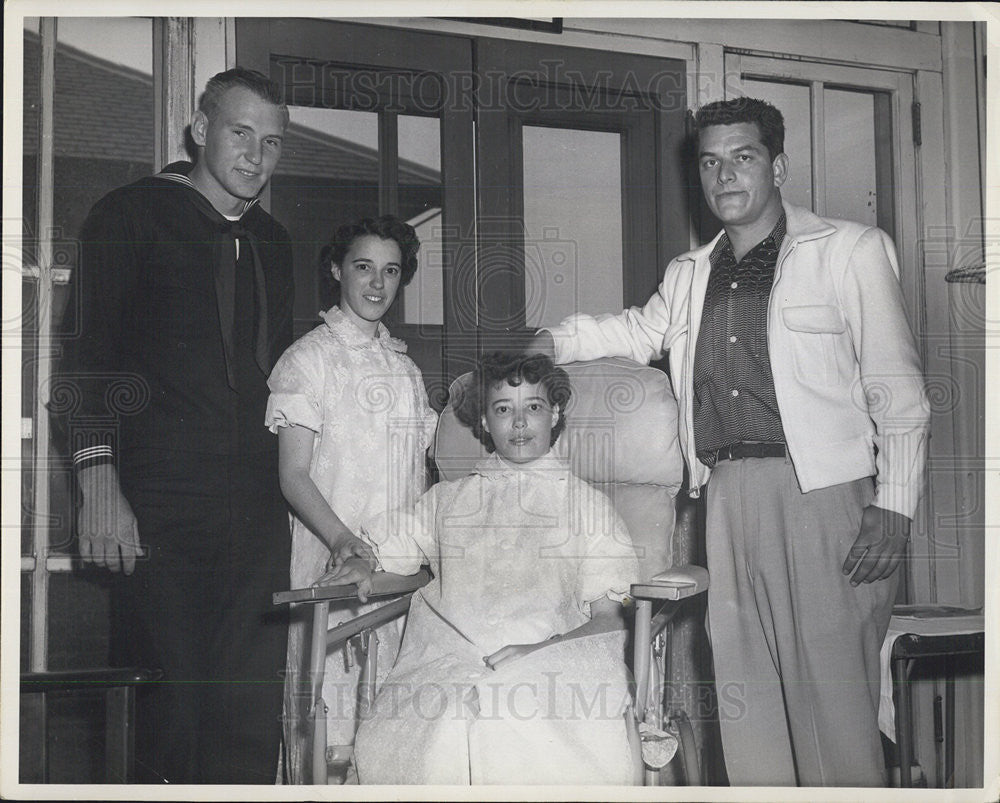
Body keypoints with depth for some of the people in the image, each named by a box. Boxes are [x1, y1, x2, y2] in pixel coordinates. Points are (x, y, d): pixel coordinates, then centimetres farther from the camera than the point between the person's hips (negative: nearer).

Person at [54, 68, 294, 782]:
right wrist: (100, 485, -15)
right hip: (159, 508, -5)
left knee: (253, 718, 3)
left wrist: (292, 485, 16)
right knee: (169, 709, -6)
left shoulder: (272, 243, 20)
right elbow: (89, 362, -4)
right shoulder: (131, 216, 2)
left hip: (257, 510, 5)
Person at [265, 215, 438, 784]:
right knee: (331, 707, -8)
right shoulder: (310, 357, 1)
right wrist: (343, 540, -23)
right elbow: (294, 474, -7)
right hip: (336, 562, -5)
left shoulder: (405, 365, 18)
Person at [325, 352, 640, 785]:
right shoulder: (447, 498, 25)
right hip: (451, 663, 2)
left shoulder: (586, 502, 17)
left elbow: (609, 618, 10)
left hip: (554, 658, -2)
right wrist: (359, 565, 5)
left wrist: (543, 648, -8)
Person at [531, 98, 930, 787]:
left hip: (822, 491, -5)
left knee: (832, 693, -6)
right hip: (729, 493, 5)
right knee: (744, 693, 7)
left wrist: (894, 506, -10)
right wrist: (554, 342, 21)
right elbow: (640, 331, 37)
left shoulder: (850, 250, 1)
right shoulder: (690, 273, 17)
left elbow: (898, 389, -2)